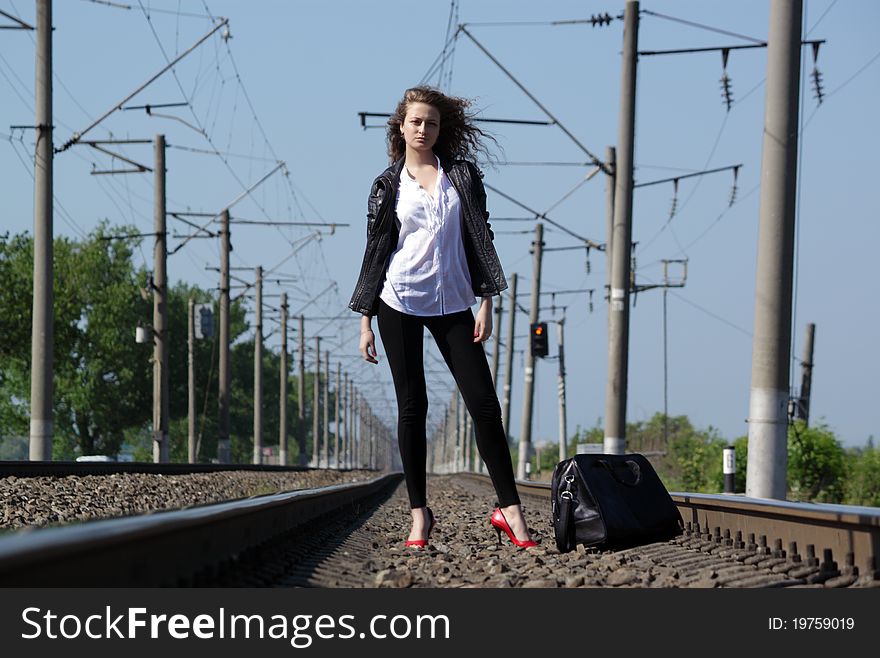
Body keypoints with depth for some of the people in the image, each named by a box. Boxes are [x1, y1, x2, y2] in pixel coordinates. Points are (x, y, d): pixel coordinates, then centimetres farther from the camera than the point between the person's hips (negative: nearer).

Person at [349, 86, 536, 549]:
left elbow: (480, 237, 5)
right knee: (412, 407, 0)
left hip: (452, 303, 1)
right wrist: (365, 321, 3)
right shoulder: (388, 186, 6)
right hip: (400, 302, -1)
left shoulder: (462, 174, 7)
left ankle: (509, 509, -3)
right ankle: (419, 514, 5)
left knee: (484, 402, -5)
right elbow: (376, 250, 7)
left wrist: (486, 302, -3)